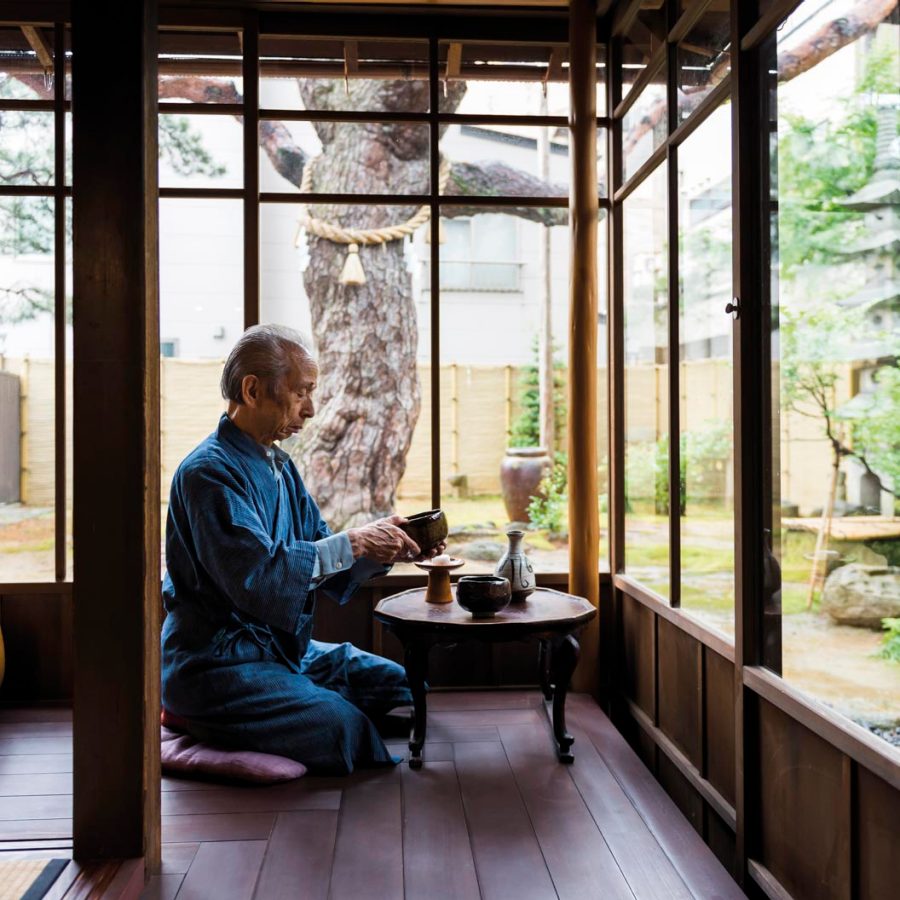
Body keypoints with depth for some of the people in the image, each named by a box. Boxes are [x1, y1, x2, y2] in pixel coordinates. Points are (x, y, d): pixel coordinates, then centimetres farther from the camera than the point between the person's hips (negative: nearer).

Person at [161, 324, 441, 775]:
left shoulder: (280, 467, 12)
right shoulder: (210, 472, -18)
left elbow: (323, 564, 11)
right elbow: (257, 578, -29)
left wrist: (388, 550, -6)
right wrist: (354, 543, -22)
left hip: (284, 648, 9)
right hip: (217, 663, -9)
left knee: (400, 686, 6)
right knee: (342, 728, -24)